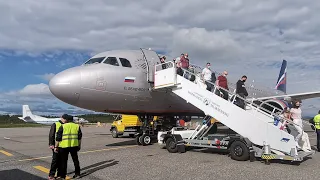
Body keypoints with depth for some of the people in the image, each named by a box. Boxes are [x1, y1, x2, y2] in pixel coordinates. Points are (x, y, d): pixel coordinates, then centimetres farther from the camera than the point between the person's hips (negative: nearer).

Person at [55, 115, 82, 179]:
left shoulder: (63, 126, -1)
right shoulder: (77, 126, 9)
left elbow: (58, 137, -4)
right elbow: (79, 137, 11)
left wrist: (56, 146, 2)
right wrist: (79, 145, 18)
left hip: (64, 146, -3)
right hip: (74, 145, 3)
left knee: (64, 161, 7)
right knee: (75, 159, 16)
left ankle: (63, 176, 13)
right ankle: (77, 174, 22)